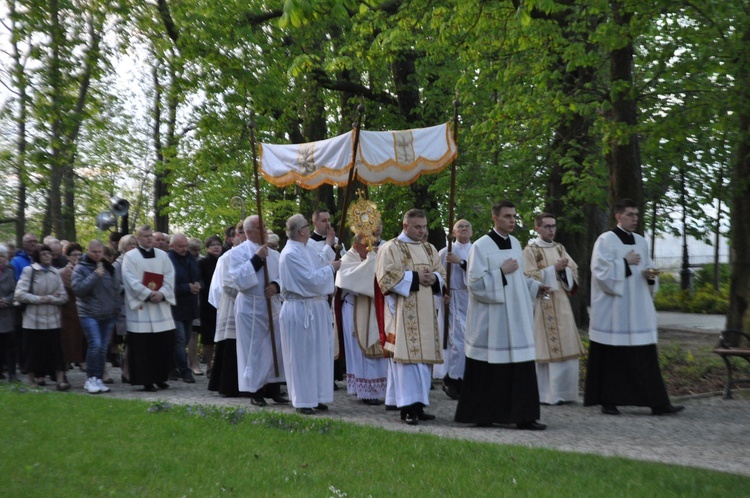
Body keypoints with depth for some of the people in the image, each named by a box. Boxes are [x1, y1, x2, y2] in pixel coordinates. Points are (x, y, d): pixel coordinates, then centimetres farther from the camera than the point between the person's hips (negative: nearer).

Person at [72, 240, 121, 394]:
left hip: (108, 315, 4)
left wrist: (117, 307, 10)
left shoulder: (108, 268, 12)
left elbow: (116, 289, 18)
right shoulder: (80, 268, 0)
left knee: (103, 348, 4)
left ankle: (98, 379, 12)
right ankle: (90, 378, -5)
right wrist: (95, 275, -17)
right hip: (89, 314, -4)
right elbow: (78, 288, -14)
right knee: (95, 344, -17)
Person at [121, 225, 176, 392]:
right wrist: (149, 294, -16)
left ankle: (160, 377, 14)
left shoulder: (162, 255, 13)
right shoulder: (130, 256, 1)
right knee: (143, 345, -3)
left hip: (161, 305, 4)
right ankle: (146, 380, 3)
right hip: (140, 306, -4)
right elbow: (131, 281, -9)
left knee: (164, 342, 3)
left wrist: (161, 293, -11)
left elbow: (170, 277, 5)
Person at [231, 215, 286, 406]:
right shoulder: (238, 252, -3)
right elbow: (239, 279, -15)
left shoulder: (273, 254, 12)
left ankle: (273, 388, 17)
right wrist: (256, 259, -18)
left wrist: (276, 286, -12)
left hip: (273, 306, 5)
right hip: (251, 308, -5)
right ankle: (255, 392, 8)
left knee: (276, 348, 7)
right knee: (254, 350, -1)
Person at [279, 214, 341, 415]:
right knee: (302, 356, -1)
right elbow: (311, 279, -21)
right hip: (301, 310, -9)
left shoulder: (306, 249, 10)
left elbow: (317, 264, 26)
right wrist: (331, 267, -8)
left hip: (316, 308, 9)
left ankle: (316, 397, 21)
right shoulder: (291, 254, -18)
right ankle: (303, 401, 8)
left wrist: (328, 245, 30)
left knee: (319, 354, 13)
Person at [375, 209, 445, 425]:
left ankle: (419, 405, 12)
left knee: (424, 357, 6)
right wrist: (414, 278, -15)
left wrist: (433, 278, -4)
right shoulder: (391, 248, -2)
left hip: (425, 312, 7)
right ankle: (408, 407, -7)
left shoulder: (429, 249, 17)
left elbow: (441, 273, 19)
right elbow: (385, 276, -12)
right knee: (407, 356, -10)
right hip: (403, 313, -6)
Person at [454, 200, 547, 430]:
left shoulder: (515, 244, 13)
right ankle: (481, 415, 13)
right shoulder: (481, 246, -8)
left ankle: (523, 416, 7)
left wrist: (535, 287, 13)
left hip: (516, 316, 6)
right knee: (486, 371, 1)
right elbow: (476, 282, -13)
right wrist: (502, 272, -17)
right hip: (491, 319, -6)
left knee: (521, 367, 2)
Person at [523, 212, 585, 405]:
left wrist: (564, 269, -10)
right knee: (544, 348, -6)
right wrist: (554, 269, -17)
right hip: (542, 305, -6)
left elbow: (574, 271, 11)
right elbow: (530, 277, -13)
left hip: (561, 304, 6)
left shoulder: (560, 248, 14)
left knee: (565, 348, 6)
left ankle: (562, 391, 16)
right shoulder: (530, 250, -4)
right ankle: (543, 393, 2)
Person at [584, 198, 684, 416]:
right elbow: (600, 271, -14)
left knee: (646, 357, 1)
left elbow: (647, 269, 19)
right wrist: (625, 263, -12)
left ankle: (658, 404, 1)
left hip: (638, 309, 6)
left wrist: (650, 275, -2)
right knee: (611, 357, 0)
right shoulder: (605, 240, -5)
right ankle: (608, 401, 11)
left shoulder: (641, 242, 14)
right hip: (613, 310, -5)